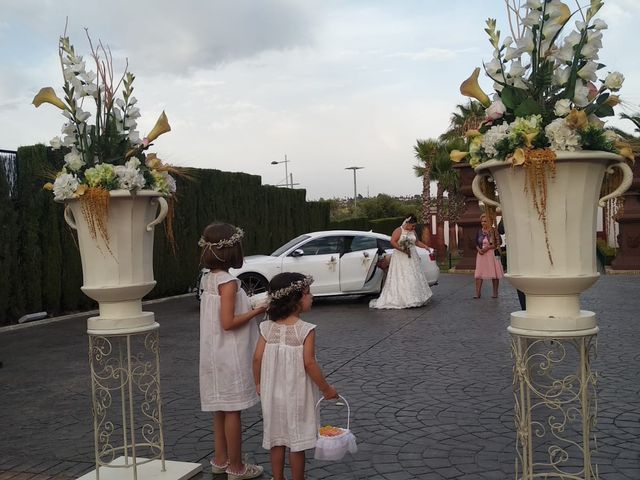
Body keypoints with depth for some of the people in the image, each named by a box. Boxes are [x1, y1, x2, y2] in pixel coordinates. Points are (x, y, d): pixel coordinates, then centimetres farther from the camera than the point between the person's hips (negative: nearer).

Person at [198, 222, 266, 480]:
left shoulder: (209, 279, 7)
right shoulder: (228, 281, -19)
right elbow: (228, 323, -23)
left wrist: (247, 304, 12)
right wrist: (257, 311, -15)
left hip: (215, 354, 9)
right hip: (230, 356, -9)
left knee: (221, 408, 17)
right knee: (232, 410, 2)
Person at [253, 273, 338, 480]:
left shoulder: (268, 328, -4)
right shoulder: (305, 330, -17)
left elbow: (257, 358, -4)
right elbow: (309, 363, -20)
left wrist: (258, 384, 11)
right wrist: (326, 388, -9)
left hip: (273, 393, 4)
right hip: (297, 394, -4)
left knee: (276, 440, 17)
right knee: (297, 441, 9)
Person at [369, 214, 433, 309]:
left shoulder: (412, 231, 12)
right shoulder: (398, 231, -9)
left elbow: (416, 242, 26)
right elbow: (393, 242, -18)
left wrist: (425, 246, 14)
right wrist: (402, 250, -23)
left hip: (412, 258, 7)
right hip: (401, 259, -7)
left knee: (414, 278, 5)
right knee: (401, 279, -9)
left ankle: (416, 299, 9)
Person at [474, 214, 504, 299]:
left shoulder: (493, 230, -2)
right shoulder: (479, 231, 10)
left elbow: (498, 243, -6)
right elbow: (476, 243, 14)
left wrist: (488, 247, -15)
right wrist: (479, 249, -7)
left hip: (492, 254, -4)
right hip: (481, 254, 4)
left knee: (494, 274, 1)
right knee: (478, 274, -4)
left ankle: (495, 293, 9)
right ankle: (477, 293, -5)